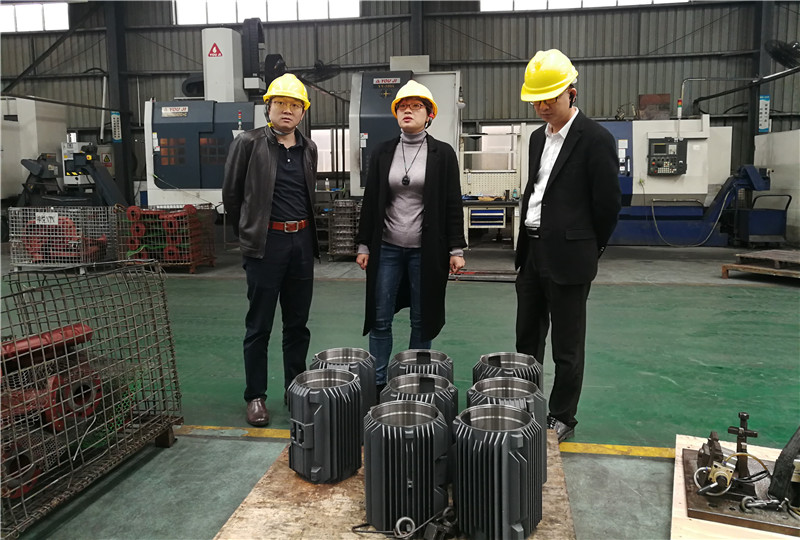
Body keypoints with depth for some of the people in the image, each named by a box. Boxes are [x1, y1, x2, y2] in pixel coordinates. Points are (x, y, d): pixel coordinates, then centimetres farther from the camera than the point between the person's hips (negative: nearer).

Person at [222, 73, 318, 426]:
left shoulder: (308, 149, 10)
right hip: (266, 242, -4)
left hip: (302, 241, 5)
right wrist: (247, 233, 9)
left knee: (298, 323, 12)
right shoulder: (249, 143, -4)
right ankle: (255, 396, 14)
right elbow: (231, 194, 3)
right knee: (259, 325, 3)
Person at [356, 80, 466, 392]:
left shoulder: (442, 154, 1)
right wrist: (364, 245, 6)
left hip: (426, 250, -2)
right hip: (387, 248, 2)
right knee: (380, 319, 4)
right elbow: (370, 201, 9)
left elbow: (453, 204, 0)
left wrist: (456, 249, -4)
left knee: (422, 320, 7)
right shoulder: (382, 153, 7)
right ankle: (377, 382, 15)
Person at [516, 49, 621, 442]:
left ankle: (562, 419, 20)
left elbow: (608, 203, -8)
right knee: (526, 339, 16)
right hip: (531, 252, 7)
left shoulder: (595, 139, -11)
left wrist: (587, 251, 1)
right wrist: (526, 244, 13)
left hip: (568, 258, -7)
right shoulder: (538, 137, 12)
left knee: (567, 348, 6)